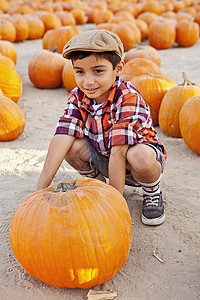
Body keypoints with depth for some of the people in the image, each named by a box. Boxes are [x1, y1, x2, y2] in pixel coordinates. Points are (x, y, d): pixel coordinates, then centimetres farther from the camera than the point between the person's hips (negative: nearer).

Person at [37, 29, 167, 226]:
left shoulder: (128, 98, -30)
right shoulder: (78, 97, -13)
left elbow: (118, 152, -35)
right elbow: (62, 137, -25)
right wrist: (42, 187, -35)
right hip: (103, 158, 5)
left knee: (142, 157, -39)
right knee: (72, 144, -22)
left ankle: (152, 191, -2)